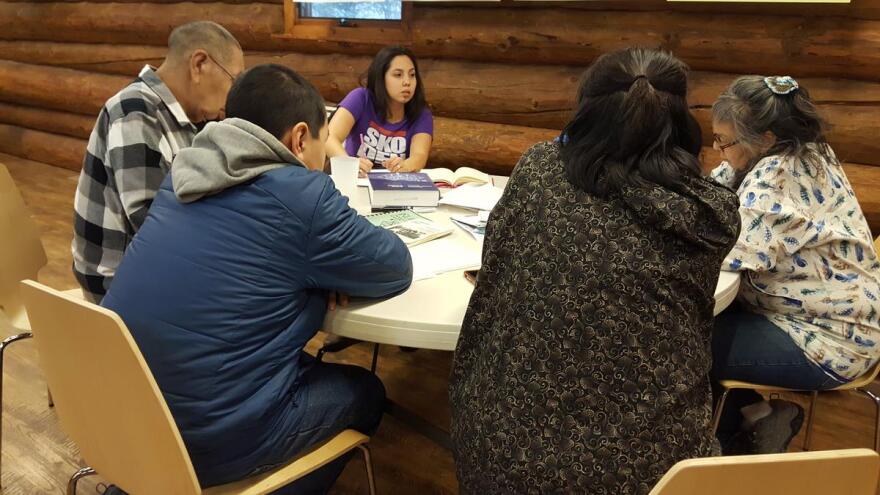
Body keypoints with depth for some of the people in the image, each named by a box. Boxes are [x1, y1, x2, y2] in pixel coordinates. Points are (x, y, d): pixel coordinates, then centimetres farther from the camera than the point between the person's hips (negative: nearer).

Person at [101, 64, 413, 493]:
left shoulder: (186, 176, 4)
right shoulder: (299, 194, -18)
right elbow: (396, 269, -6)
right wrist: (324, 270, 12)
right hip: (211, 434, -7)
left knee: (307, 363, 27)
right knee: (365, 391, 15)